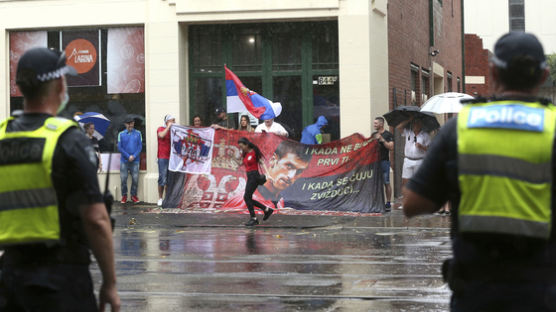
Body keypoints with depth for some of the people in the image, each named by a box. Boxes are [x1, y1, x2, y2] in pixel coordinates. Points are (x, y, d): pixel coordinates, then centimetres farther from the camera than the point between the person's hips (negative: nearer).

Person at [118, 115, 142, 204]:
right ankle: (124, 196, 11)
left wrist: (134, 156, -11)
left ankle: (134, 195, 11)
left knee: (135, 179, -2)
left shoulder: (138, 133, 6)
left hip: (135, 160, 0)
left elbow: (140, 146, 2)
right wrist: (128, 156, -9)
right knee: (123, 179, -1)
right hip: (124, 161, 0)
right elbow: (119, 147, 0)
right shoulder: (121, 134, 4)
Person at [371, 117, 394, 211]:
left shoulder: (388, 134, -2)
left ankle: (388, 203, -1)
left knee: (386, 183, -4)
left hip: (384, 161, -6)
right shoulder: (373, 135, 17)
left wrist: (382, 139, -17)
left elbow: (391, 147, -11)